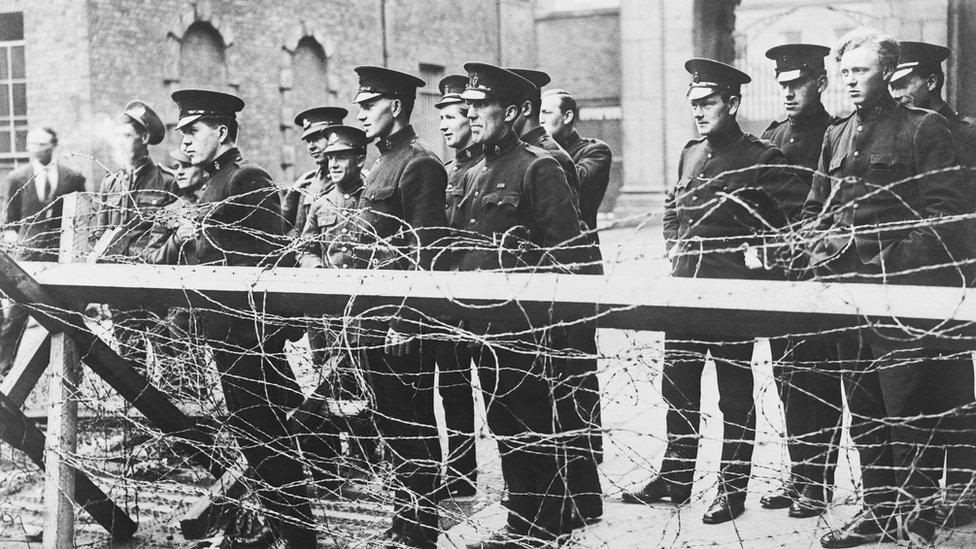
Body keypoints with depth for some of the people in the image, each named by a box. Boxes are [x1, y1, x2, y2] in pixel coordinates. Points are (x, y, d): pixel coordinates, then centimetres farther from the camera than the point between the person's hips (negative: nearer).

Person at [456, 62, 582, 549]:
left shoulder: (538, 167, -8)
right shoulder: (472, 176, 17)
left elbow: (563, 246, -13)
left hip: (521, 320, -8)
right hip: (481, 320, 8)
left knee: (531, 423, -1)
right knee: (502, 422, 14)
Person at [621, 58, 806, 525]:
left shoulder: (761, 158, -7)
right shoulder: (690, 155, 14)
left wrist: (754, 250, -13)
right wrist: (675, 249, 14)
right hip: (685, 284, 7)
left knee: (735, 390, 2)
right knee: (677, 384, 11)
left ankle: (733, 487, 12)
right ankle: (675, 478, 23)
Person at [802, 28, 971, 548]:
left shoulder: (924, 127, -3)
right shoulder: (836, 135, 16)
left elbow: (947, 208, -9)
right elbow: (814, 207, 22)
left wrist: (892, 256, -16)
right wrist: (821, 240, 1)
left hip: (902, 285, -6)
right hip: (847, 286, 6)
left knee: (906, 409, -3)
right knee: (863, 407, 12)